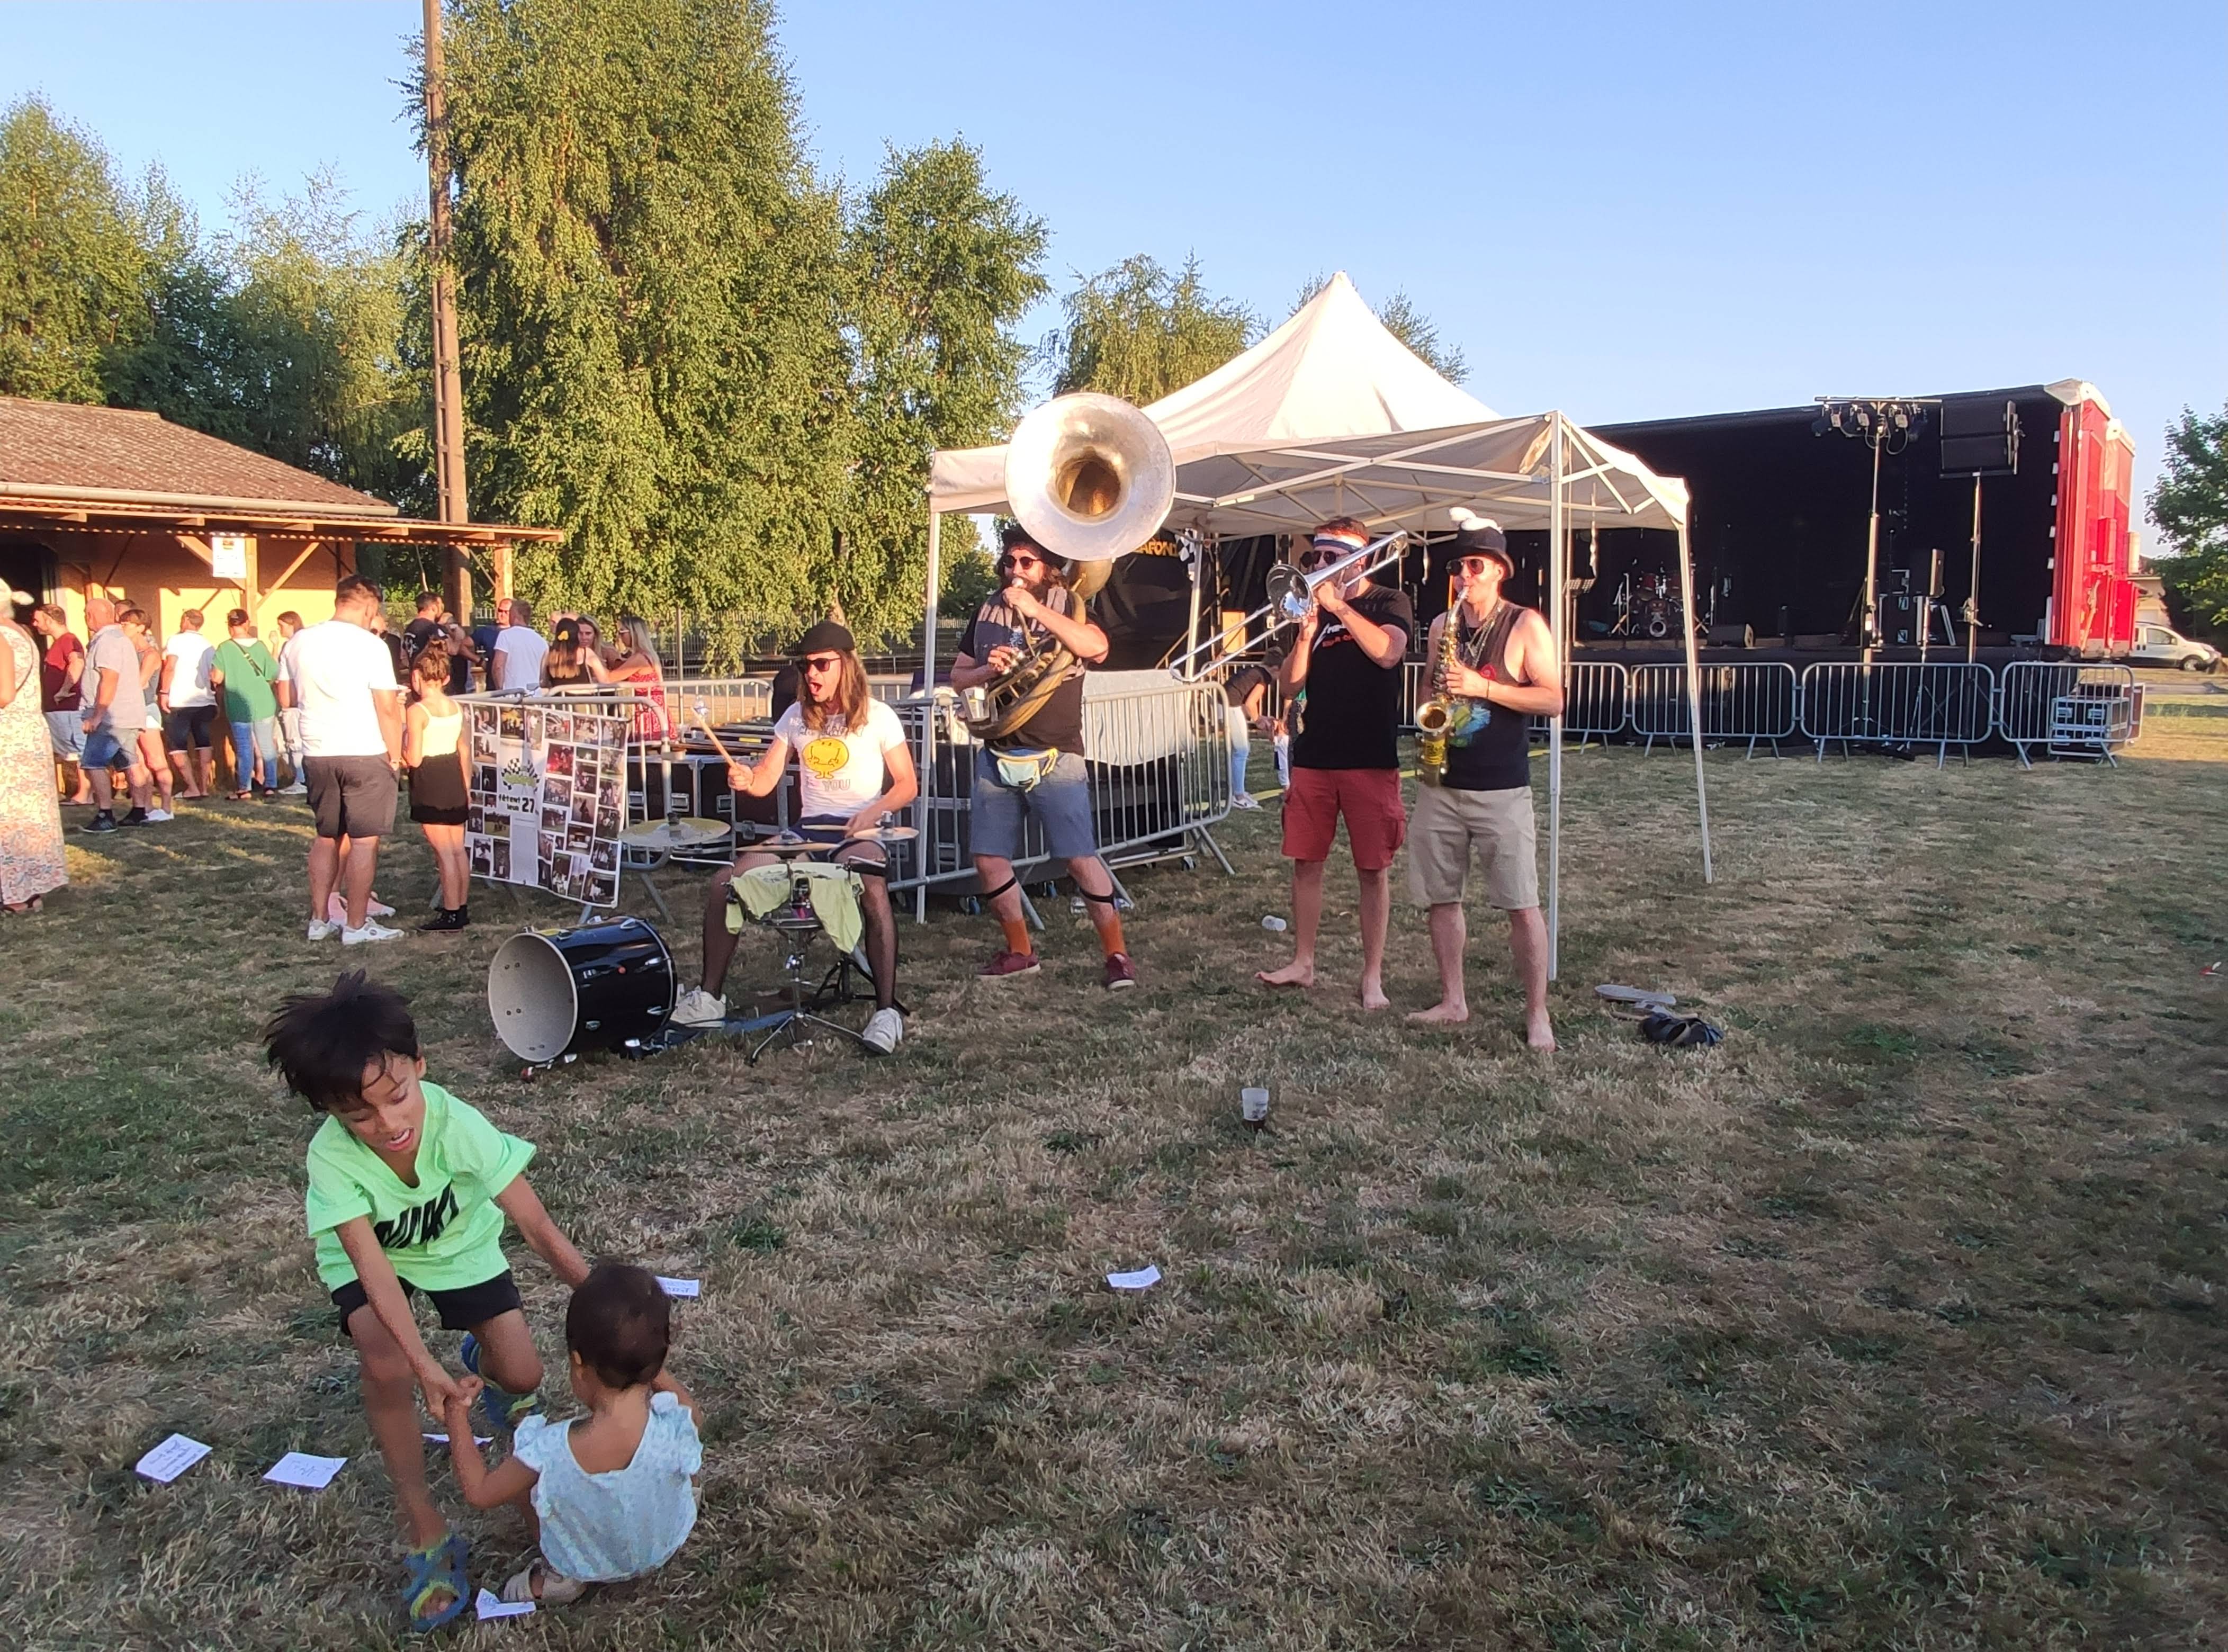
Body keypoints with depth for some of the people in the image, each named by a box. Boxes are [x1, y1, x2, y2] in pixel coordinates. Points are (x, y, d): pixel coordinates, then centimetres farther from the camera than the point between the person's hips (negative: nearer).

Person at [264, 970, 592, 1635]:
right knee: (385, 1368, -27)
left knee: (522, 1376, -7)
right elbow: (372, 1265, -37)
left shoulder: (457, 1124, -39)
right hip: (370, 1254, 0)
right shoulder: (331, 1157, -37)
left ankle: (481, 1362, 33)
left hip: (458, 1243, 1)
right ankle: (424, 1529, -8)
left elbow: (539, 1228, -37)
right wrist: (424, 1363, -46)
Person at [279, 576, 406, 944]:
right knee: (364, 840, 1)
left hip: (317, 753, 6)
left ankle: (319, 919, 22)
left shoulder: (299, 642, 6)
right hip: (364, 753, -6)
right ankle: (356, 925, 5)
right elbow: (388, 708, -13)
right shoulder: (369, 645, -11)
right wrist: (395, 756, -3)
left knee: (326, 836, 17)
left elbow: (286, 699, 14)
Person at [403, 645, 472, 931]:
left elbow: (414, 759, -17)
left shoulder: (417, 711, -14)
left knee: (444, 852, -3)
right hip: (454, 779, 7)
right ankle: (463, 908, 19)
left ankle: (451, 913, 0)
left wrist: (400, 743, 2)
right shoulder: (457, 707, 6)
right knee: (458, 849, 12)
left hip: (430, 783, -7)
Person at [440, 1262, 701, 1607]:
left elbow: (479, 1492, -17)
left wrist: (457, 1418, -7)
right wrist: (652, 1369, 3)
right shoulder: (676, 1423, -33)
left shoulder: (552, 1453, -37)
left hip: (587, 1565, -2)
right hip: (665, 1548, 2)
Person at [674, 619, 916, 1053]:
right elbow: (765, 780, 6)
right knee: (723, 884, -12)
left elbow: (908, 786, 0)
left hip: (860, 833, -5)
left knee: (873, 892, -38)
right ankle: (709, 997, 2)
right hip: (808, 830, 5)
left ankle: (887, 1010, -30)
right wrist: (745, 778, -18)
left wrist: (874, 810, -19)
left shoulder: (878, 718, -2)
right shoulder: (796, 717, 10)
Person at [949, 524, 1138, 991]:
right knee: (988, 860, 6)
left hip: (1055, 758, -5)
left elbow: (1097, 647, -23)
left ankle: (1116, 954, 3)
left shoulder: (1068, 605, -2)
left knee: (1080, 858, -8)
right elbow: (958, 676, 15)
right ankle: (1019, 951, 22)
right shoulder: (988, 612, 11)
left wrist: (1035, 610, -24)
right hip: (997, 756, 5)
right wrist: (989, 668, -7)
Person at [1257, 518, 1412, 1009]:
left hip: (1371, 760, -4)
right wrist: (1306, 633, -10)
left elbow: (1387, 652, -20)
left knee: (1373, 871, 0)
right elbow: (1290, 686, 4)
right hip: (1313, 757, 4)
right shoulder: (1313, 608, 12)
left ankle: (1373, 977, 8)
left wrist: (1340, 607, -19)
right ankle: (1303, 963, 19)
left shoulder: (1389, 603, 2)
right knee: (1306, 862, 7)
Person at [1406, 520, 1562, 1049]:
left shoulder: (1525, 626, -3)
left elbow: (1554, 701, -9)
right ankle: (1452, 1001, 21)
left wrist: (1483, 687, -18)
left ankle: (1537, 1014, 3)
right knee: (1440, 897, 8)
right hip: (1440, 785, 5)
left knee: (1522, 904, -5)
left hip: (1501, 790, -5)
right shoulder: (1442, 624, 12)